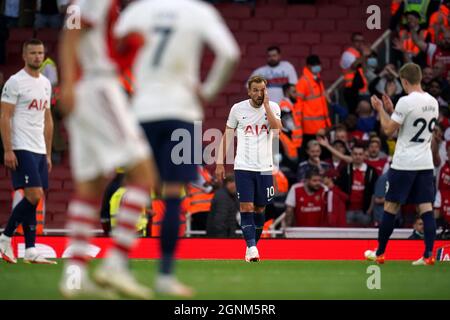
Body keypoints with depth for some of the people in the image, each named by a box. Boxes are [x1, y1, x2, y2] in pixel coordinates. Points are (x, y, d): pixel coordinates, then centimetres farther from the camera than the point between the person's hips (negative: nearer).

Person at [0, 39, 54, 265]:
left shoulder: (45, 84, 16)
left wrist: (48, 154, 18)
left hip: (39, 151, 7)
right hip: (21, 149, -7)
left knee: (33, 199, 5)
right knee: (34, 195, -15)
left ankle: (30, 251, 6)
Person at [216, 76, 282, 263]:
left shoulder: (273, 107, 2)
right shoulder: (238, 109, 1)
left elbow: (277, 127, -16)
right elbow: (228, 135, 8)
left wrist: (266, 105, -16)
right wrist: (220, 162, 5)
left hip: (264, 168, 1)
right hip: (243, 167, -1)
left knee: (260, 209, 8)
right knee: (246, 207, -12)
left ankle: (253, 245, 23)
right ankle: (251, 248, -17)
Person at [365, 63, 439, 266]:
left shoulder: (406, 102, -15)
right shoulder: (433, 102, 7)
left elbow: (389, 130, -9)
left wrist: (381, 110, 5)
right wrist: (391, 110, 22)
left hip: (404, 164, -6)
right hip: (426, 163, 6)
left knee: (390, 207, 5)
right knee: (426, 208, 3)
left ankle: (379, 253, 13)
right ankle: (429, 255, -5)